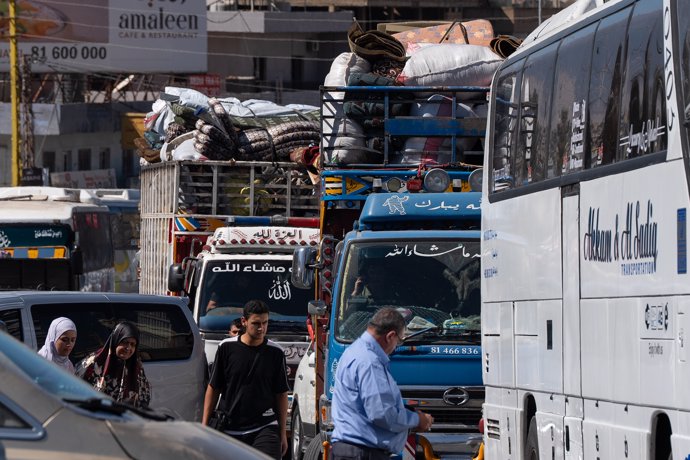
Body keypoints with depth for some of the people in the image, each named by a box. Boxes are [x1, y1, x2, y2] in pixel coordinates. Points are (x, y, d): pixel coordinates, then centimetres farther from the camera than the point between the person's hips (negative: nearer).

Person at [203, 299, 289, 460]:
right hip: (229, 428, 1)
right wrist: (204, 425, 1)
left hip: (264, 428, -1)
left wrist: (282, 433, 6)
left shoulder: (275, 353, 2)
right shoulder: (227, 348, 0)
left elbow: (281, 394, 8)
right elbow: (213, 389, 6)